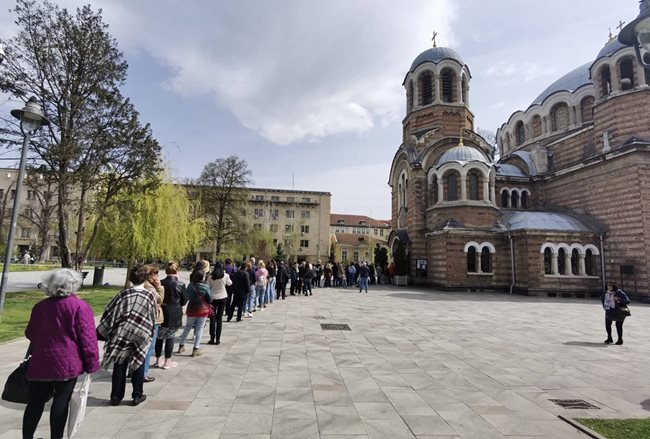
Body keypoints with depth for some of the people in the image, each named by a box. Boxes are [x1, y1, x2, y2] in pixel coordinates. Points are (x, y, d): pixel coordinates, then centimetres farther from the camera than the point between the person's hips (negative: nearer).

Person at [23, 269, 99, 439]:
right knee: (61, 403, 4)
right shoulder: (80, 306, -10)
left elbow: (30, 334, 18)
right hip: (67, 363, -5)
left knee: (35, 403, 13)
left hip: (40, 362, 5)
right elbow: (87, 337, -14)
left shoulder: (40, 306, 7)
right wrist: (92, 364, -6)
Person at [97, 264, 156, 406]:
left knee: (119, 366, 14)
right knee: (138, 365, 15)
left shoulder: (124, 294, -10)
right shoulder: (150, 296, -8)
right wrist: (148, 333, 16)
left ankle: (116, 397, 21)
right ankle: (138, 395, 20)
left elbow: (109, 312, -6)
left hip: (121, 335, 0)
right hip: (141, 336, 0)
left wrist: (102, 331, 6)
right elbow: (152, 318, 1)